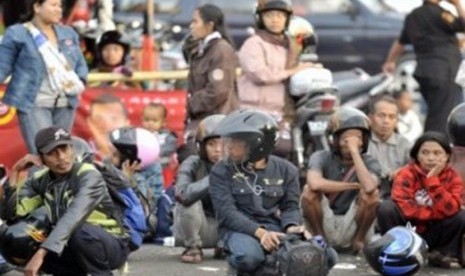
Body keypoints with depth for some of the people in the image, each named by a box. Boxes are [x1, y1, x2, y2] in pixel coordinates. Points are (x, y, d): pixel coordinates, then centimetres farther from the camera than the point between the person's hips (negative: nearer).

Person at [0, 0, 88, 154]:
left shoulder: (68, 34, 16)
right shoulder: (18, 34, 0)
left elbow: (80, 64, 22)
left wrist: (80, 82, 1)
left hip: (65, 104, 6)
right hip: (34, 104, -6)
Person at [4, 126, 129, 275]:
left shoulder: (88, 176, -22)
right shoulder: (41, 180, -1)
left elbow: (72, 218, -37)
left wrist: (41, 253, -47)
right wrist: (16, 174, -13)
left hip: (112, 245, -7)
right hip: (74, 248, 7)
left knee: (81, 231, -37)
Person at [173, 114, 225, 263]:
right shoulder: (192, 165, -15)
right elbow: (182, 194, -36)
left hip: (224, 229, 3)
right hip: (194, 229, -3)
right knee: (190, 202, -31)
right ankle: (193, 248, -6)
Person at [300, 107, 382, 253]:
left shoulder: (369, 163, -6)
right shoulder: (321, 158, -8)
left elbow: (369, 187, -31)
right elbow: (315, 184, -32)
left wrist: (355, 152, -28)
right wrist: (354, 186, -22)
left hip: (352, 228, 0)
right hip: (325, 227, 0)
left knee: (372, 194, -24)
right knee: (309, 190, -25)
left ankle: (359, 241, -3)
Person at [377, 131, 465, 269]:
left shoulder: (453, 177, -7)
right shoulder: (407, 174, -11)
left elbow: (450, 210, -23)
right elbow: (403, 206, -26)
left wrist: (433, 180, -26)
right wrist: (436, 213, -21)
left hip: (434, 235, 1)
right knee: (386, 208, -27)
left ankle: (442, 253, -3)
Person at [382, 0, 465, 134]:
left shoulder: (413, 16, 17)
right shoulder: (438, 13, -10)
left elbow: (400, 42, 31)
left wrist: (390, 62, 46)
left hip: (424, 72, 9)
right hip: (442, 73, -9)